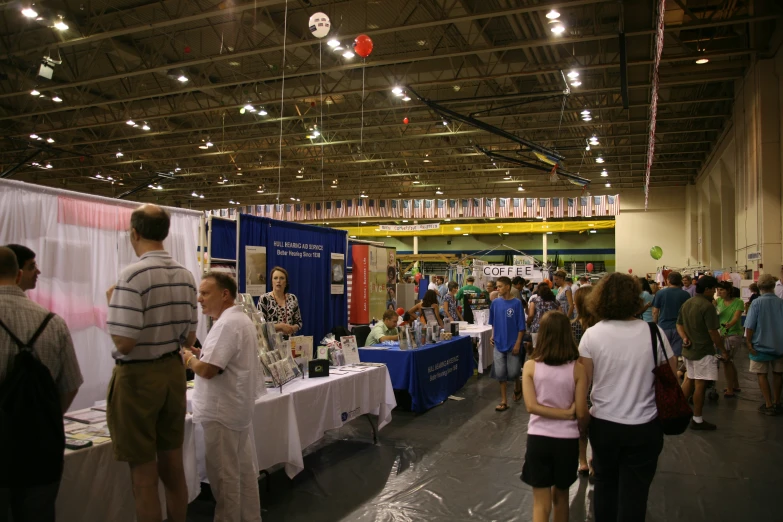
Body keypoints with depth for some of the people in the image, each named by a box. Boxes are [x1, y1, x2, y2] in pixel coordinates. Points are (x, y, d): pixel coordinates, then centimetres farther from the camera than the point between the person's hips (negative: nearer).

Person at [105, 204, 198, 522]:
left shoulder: (132, 275, -17)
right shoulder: (186, 276, 3)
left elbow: (124, 343, -20)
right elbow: (189, 340, 8)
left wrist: (113, 306, -5)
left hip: (138, 377, -6)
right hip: (174, 372, 7)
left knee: (144, 478, 6)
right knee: (173, 469, 18)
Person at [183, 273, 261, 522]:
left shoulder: (226, 324, -21)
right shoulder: (240, 319, 13)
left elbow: (207, 369, -26)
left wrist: (188, 358, -6)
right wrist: (199, 353, 8)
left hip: (222, 412, -10)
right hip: (235, 408, 10)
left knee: (224, 476, 2)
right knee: (244, 470, 17)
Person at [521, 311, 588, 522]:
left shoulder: (530, 366, -9)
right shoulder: (577, 369, -10)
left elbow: (532, 407, -15)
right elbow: (582, 413, -8)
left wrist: (566, 413, -11)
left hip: (538, 438, -1)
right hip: (567, 439, 1)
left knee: (541, 504, 9)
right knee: (561, 496, 24)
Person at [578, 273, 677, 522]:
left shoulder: (592, 334, -11)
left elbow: (583, 381, -7)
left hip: (603, 424, 1)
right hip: (644, 427, -1)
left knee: (605, 485, 22)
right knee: (634, 492, 12)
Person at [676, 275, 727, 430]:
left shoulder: (686, 303, 8)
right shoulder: (707, 306, -19)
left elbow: (679, 324, 12)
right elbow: (713, 332, -19)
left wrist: (685, 338, -3)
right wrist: (723, 351, -9)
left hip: (688, 349, 8)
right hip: (703, 351, -8)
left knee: (689, 380, 20)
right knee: (700, 384, 0)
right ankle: (697, 420, 9)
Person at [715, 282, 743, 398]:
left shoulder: (738, 302, -11)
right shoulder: (719, 301, 4)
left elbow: (736, 318, -22)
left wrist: (728, 325, -42)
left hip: (734, 334, -6)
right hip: (722, 334, 6)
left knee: (726, 360, -9)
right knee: (729, 361, 16)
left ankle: (730, 390, -1)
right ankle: (736, 386, 33)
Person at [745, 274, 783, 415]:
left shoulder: (757, 303, -15)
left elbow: (750, 326, -16)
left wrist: (748, 342, -6)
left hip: (761, 345, -4)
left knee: (762, 374, 8)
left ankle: (769, 405, 8)